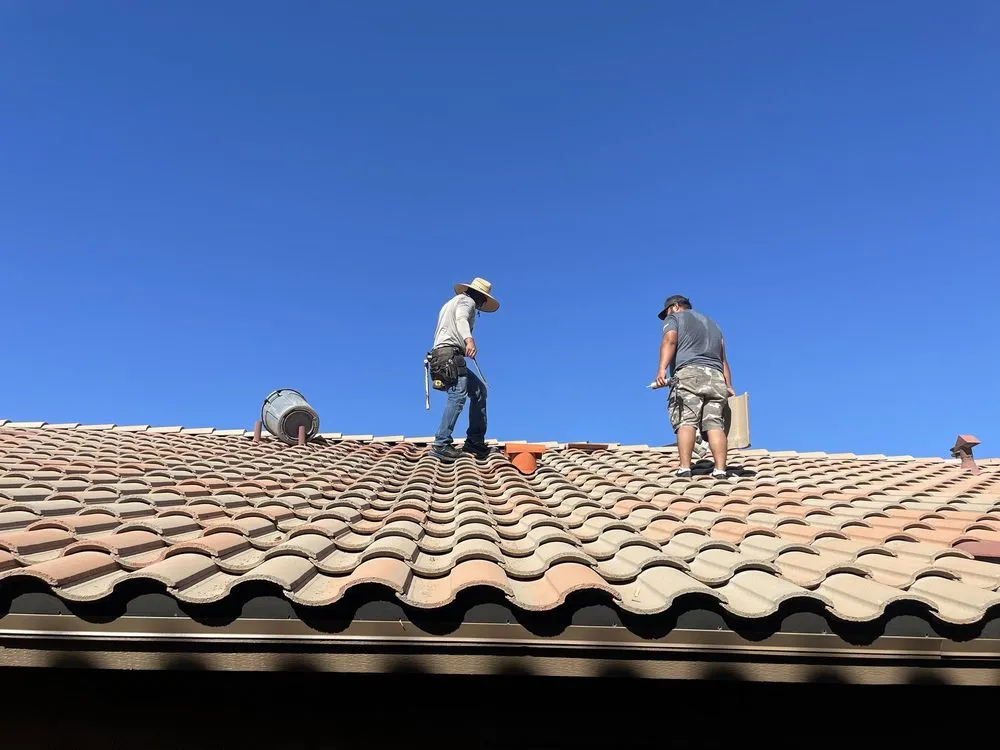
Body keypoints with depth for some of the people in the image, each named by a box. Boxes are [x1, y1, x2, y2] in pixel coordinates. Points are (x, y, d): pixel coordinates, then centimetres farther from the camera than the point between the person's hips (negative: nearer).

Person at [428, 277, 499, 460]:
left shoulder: (452, 302, 33)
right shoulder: (467, 301, 4)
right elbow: (461, 319, -18)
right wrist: (469, 340, -36)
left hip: (441, 354, 10)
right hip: (450, 352, -10)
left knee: (479, 390, 13)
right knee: (458, 394, -24)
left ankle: (475, 441, 7)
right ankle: (441, 445, -33)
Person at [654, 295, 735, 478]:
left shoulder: (674, 318, 17)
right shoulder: (713, 324, 35)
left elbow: (670, 340, -6)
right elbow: (723, 359, 27)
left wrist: (662, 368, -18)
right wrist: (728, 386, 21)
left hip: (689, 374, -5)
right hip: (716, 377, 5)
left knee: (686, 421, -13)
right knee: (715, 424, -3)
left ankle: (684, 468, -25)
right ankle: (720, 469, -15)